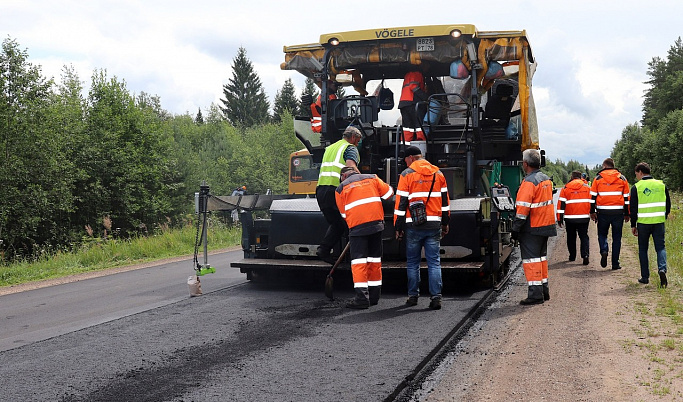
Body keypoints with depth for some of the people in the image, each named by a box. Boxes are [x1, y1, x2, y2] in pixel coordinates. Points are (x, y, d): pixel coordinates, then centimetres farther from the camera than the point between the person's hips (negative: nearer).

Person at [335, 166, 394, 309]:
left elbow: (344, 213, 12)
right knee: (374, 259, 12)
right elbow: (388, 193, 17)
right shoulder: (372, 178, 13)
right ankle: (374, 295, 17)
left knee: (358, 260, -3)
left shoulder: (341, 188, 8)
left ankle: (362, 297, -12)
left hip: (357, 226, -3)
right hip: (376, 223, 3)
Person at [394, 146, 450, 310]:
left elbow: (401, 203, -5)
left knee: (412, 262, 9)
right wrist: (445, 223, 21)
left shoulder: (406, 174, -4)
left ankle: (413, 296, 14)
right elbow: (444, 200, 13)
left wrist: (398, 227, 1)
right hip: (434, 225, 3)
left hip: (413, 225, -3)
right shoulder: (438, 173, 10)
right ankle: (436, 296, -3)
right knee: (434, 261, 4)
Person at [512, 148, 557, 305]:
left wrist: (516, 229, -16)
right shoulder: (546, 179, 11)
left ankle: (535, 294, -5)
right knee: (541, 256, 17)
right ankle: (544, 290, 24)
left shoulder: (529, 182, -17)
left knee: (531, 258, -5)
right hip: (546, 225, 9)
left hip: (532, 228, -9)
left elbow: (523, 208, -21)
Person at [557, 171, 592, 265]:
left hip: (570, 217, 0)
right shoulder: (587, 187, 3)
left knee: (571, 237, 15)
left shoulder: (565, 188, 0)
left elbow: (561, 203, -2)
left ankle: (572, 256, 21)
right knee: (584, 236, 5)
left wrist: (559, 218, 1)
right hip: (584, 217, 0)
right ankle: (585, 255, -13)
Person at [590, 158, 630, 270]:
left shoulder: (598, 178, 3)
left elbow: (593, 197, 2)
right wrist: (626, 214, 14)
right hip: (618, 212, 1)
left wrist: (592, 212, 8)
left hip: (603, 212, -1)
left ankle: (604, 250, -12)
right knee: (616, 237, 7)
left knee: (602, 234, 16)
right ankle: (615, 263, 6)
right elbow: (626, 197, 9)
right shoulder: (622, 178, 7)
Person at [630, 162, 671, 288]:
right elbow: (668, 204, 11)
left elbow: (633, 208, -3)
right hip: (659, 222, 2)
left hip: (643, 223, -2)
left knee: (643, 249, 10)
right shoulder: (661, 185, 7)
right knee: (660, 247, 7)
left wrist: (633, 225, 5)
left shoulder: (636, 187, -3)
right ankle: (662, 269, -18)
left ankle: (645, 276, 10)